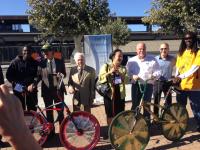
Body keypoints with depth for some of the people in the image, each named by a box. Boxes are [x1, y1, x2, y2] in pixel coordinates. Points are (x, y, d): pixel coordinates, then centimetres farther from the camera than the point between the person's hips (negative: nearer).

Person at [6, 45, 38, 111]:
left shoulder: (35, 63, 6)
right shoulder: (15, 62, 2)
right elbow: (8, 75, 2)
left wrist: (33, 84, -14)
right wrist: (15, 83, -11)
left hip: (32, 91, 1)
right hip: (19, 91, -1)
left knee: (32, 110, 7)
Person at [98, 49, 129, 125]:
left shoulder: (123, 68, 11)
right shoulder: (106, 66, 1)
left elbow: (127, 80, -1)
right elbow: (100, 78, -9)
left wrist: (120, 73, -15)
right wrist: (110, 72, -18)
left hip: (120, 94, 3)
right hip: (109, 93, -3)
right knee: (110, 114, 6)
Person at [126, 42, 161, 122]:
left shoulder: (152, 60, 6)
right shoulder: (131, 60, 9)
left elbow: (158, 72, 4)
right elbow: (127, 72, 6)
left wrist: (154, 75, -19)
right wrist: (132, 76, -15)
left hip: (148, 85, -1)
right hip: (136, 85, 1)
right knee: (135, 105, 2)